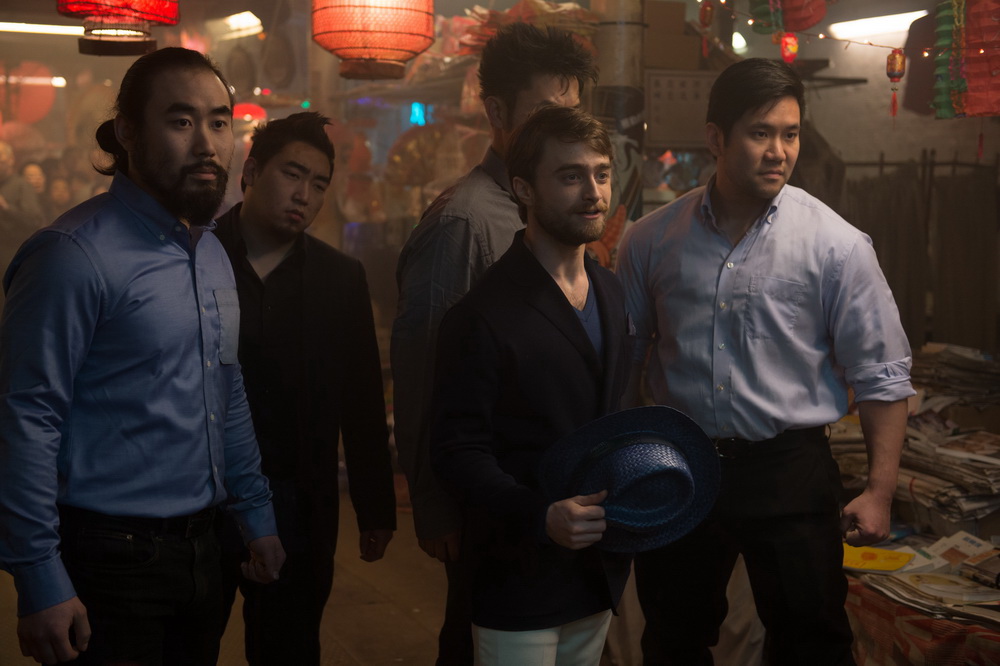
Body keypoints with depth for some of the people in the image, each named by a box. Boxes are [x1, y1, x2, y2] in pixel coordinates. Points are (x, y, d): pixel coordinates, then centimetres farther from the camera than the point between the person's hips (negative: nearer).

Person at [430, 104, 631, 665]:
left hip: (600, 574, 7)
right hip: (520, 578, -6)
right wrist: (538, 516, -29)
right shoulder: (485, 314, -15)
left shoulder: (611, 292, 8)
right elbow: (459, 452, -16)